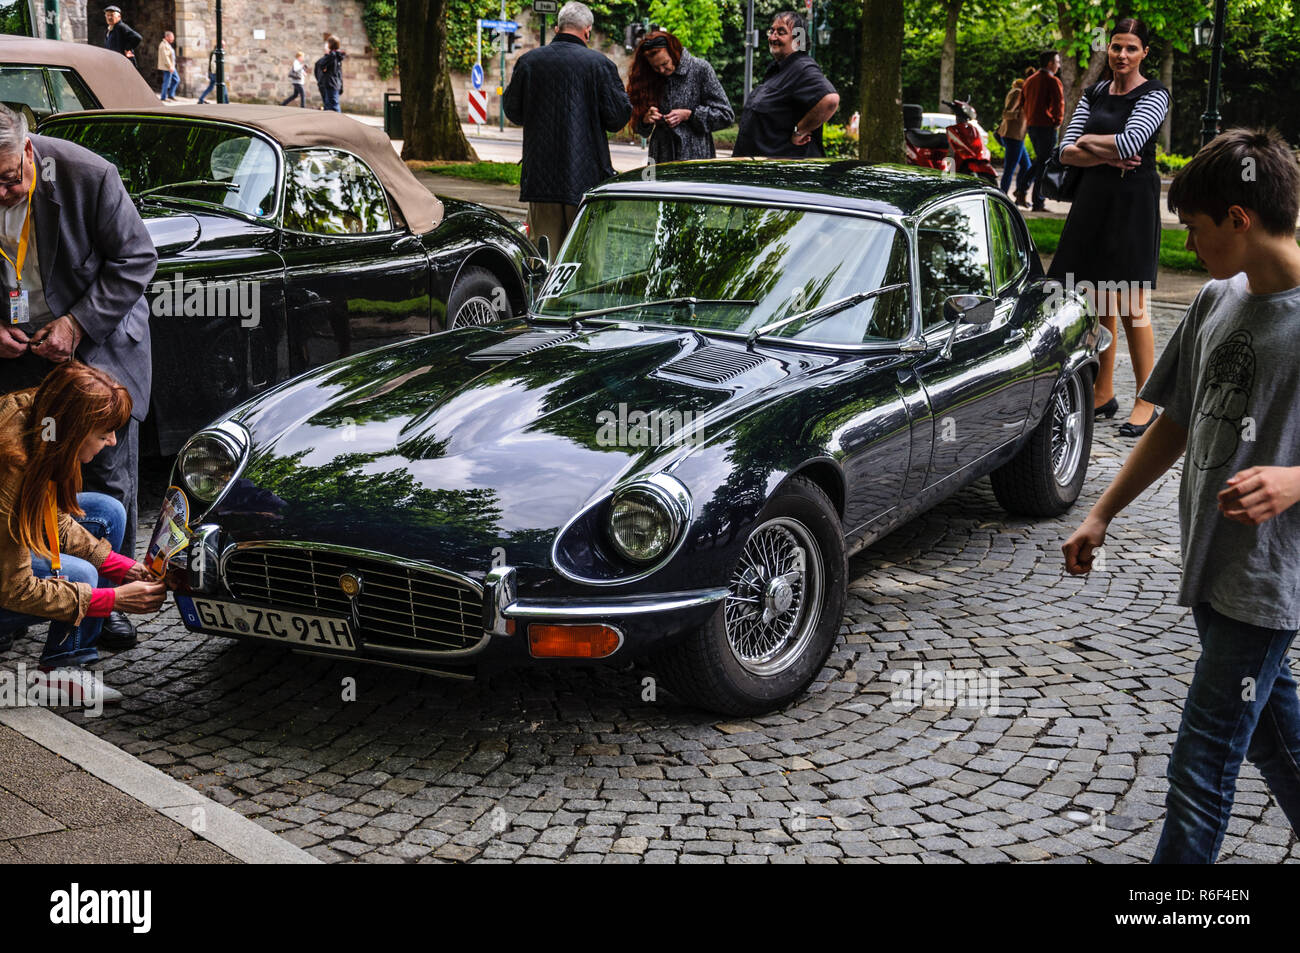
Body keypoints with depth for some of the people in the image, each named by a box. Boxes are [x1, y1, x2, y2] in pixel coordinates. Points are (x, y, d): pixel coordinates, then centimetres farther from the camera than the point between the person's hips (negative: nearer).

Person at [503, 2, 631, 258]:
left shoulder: (528, 61, 2)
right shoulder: (599, 65, -6)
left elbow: (513, 112, 9)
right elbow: (618, 117, -6)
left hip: (540, 175, 2)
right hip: (585, 174, -2)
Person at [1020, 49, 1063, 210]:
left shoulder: (1030, 80, 13)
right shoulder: (1053, 81, -12)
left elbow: (1022, 102, 18)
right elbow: (1059, 102, -20)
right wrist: (1058, 121, -5)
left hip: (1031, 125, 8)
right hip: (1046, 126, -8)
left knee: (1039, 160, 20)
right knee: (1045, 163, -1)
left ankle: (1021, 190, 4)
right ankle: (1038, 203, -1)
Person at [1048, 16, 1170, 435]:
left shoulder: (1154, 95, -6)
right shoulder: (1095, 94, 12)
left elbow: (1130, 142, -21)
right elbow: (1067, 152, 5)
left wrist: (1089, 141, -5)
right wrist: (1106, 156, -11)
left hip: (1132, 202, -6)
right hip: (1092, 198, 6)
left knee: (1130, 305, -7)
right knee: (1098, 301, 9)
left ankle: (1145, 404, -1)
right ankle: (1103, 393, 19)